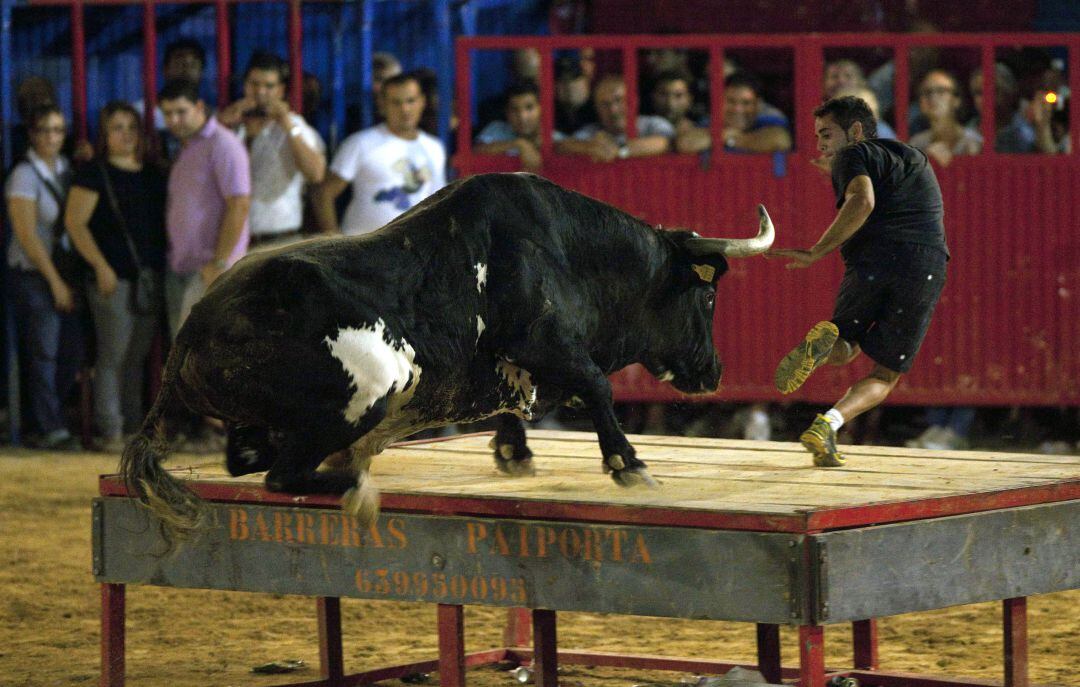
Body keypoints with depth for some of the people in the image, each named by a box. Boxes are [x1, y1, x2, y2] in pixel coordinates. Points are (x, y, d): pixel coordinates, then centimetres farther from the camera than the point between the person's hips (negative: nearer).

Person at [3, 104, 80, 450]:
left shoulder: (67, 168, 10)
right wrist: (55, 282, -11)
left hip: (65, 270, 6)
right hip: (33, 275, -6)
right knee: (44, 353, -6)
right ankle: (52, 430, -5)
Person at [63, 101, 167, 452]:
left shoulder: (154, 175, 14)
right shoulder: (95, 174, -3)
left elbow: (165, 221, 22)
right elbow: (75, 222, -8)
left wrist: (170, 262, 9)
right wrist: (101, 266, -14)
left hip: (151, 277, 6)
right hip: (114, 278, -6)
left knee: (138, 356, 9)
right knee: (113, 354, -7)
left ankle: (135, 426, 15)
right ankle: (111, 431, -5)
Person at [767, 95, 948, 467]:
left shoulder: (855, 155, 8)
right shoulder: (917, 158, 30)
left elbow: (862, 202, -12)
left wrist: (816, 252, -11)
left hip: (872, 259, -3)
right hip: (928, 267, 3)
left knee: (843, 351, 22)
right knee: (885, 376, 12)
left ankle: (824, 340, -14)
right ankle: (829, 422, -15)